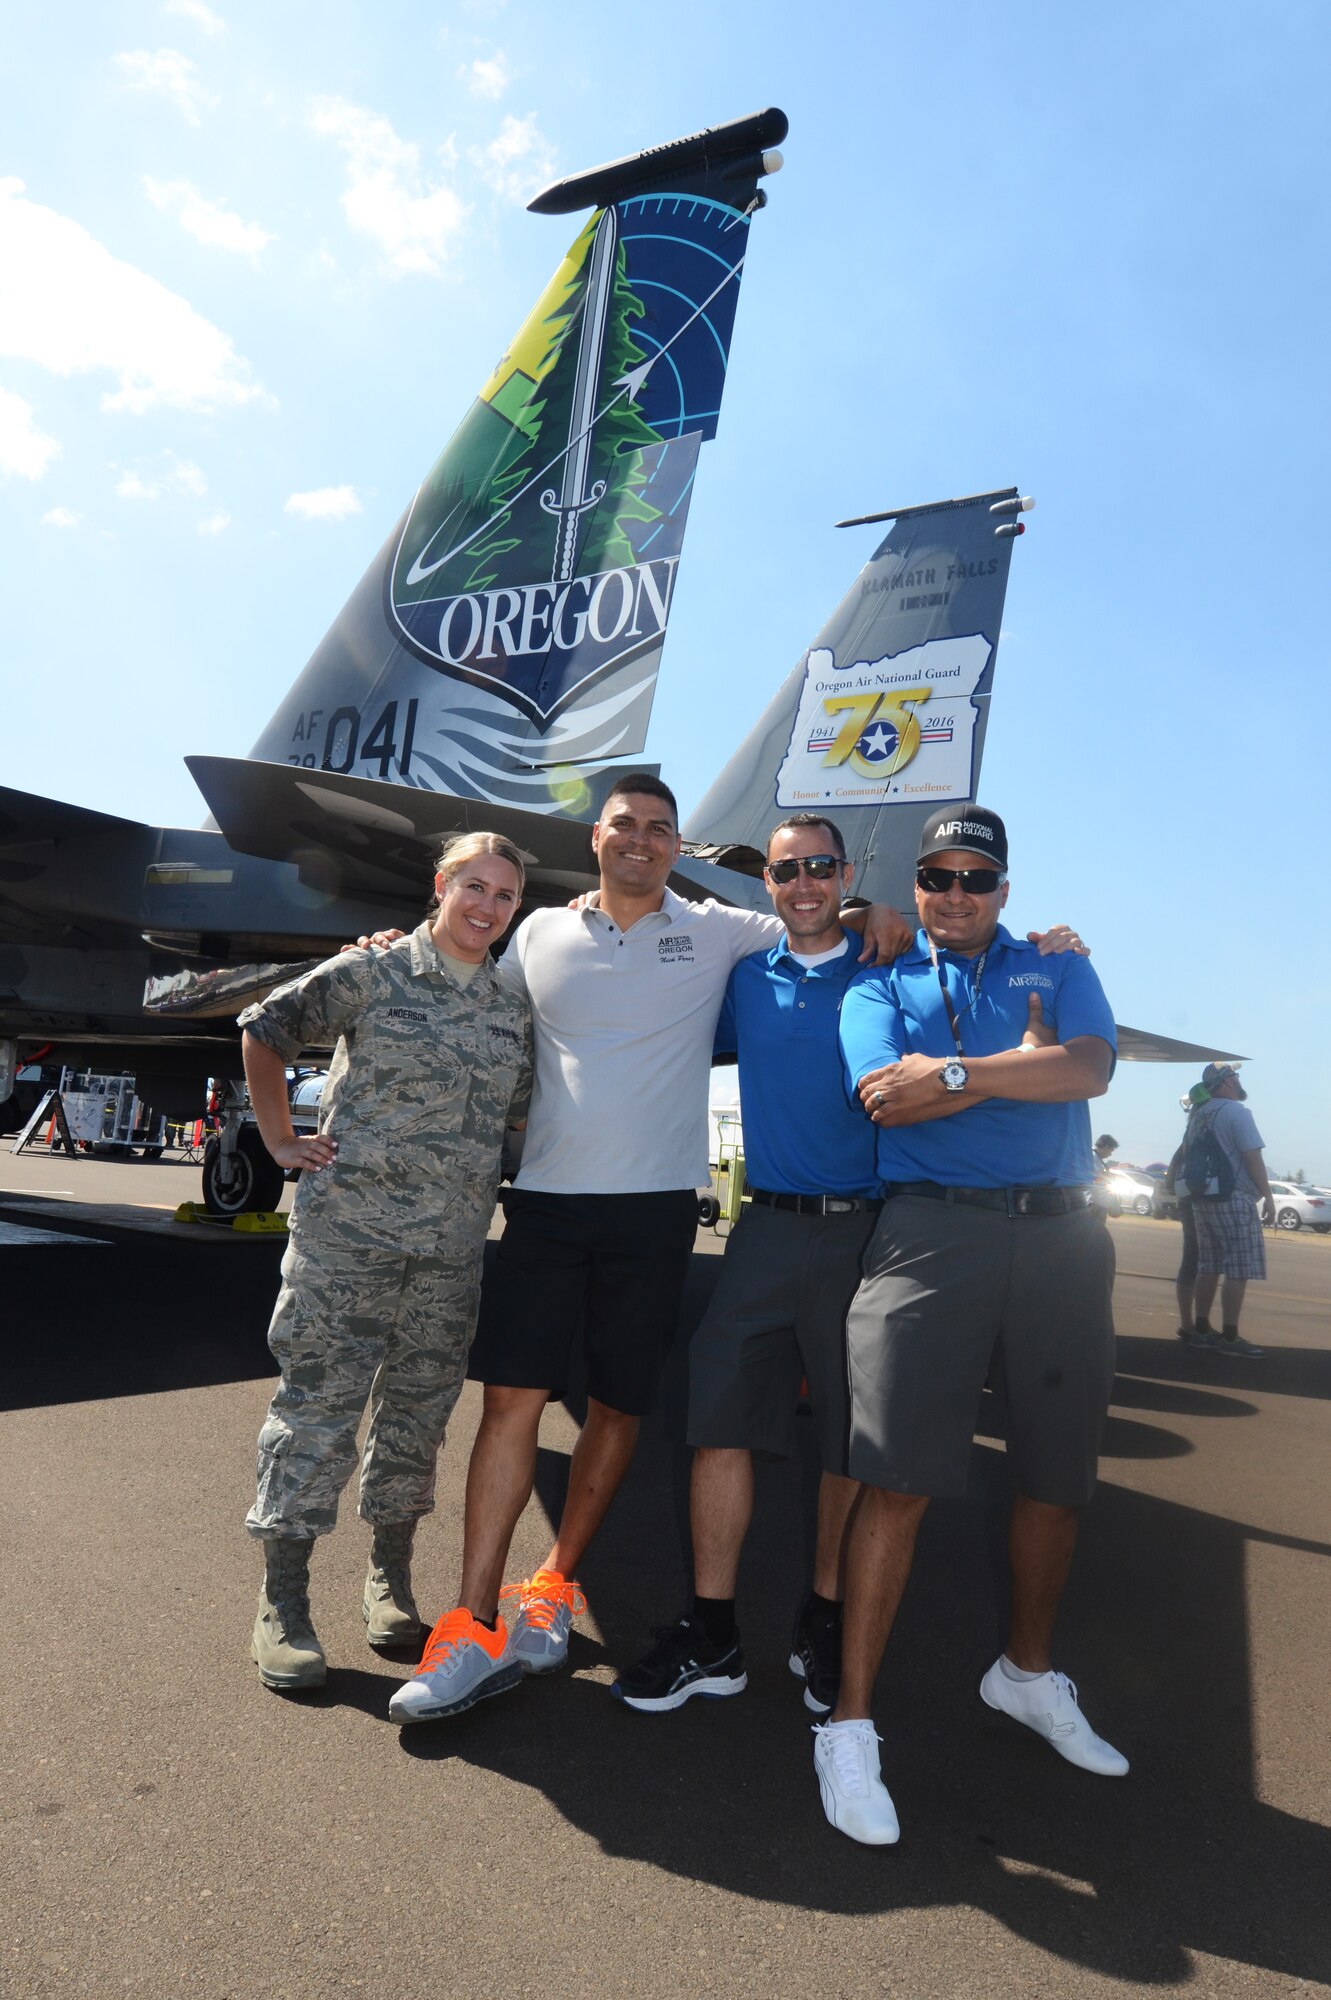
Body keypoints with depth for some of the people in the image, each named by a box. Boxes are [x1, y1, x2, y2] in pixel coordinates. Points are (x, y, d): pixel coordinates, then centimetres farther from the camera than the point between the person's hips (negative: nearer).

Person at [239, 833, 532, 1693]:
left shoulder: (515, 1009, 9)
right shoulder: (372, 973, -2)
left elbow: (521, 1113, 21)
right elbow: (266, 1030, 5)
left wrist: (500, 1177, 8)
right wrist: (282, 1141, 2)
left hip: (454, 1249, 4)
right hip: (348, 1233, -4)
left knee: (419, 1412, 12)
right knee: (317, 1406, 1)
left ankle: (391, 1577, 29)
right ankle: (283, 1602, 14)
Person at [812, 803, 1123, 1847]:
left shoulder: (1059, 967, 14)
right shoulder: (882, 984, 10)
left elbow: (1090, 1068, -7)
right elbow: (884, 1097, -9)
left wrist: (951, 1071, -13)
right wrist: (1020, 1067, -7)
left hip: (1060, 1232, 3)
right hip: (932, 1229, -3)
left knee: (1057, 1476, 15)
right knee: (899, 1479, -7)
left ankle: (1028, 1672, 39)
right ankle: (851, 1723, 7)